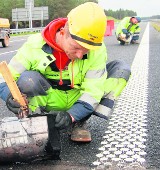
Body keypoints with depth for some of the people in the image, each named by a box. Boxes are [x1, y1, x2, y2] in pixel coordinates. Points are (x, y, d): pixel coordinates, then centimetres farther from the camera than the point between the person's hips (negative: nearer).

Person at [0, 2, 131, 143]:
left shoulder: (97, 50, -20)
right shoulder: (36, 45, -23)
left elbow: (93, 91, -19)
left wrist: (71, 115, -35)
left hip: (78, 100, 3)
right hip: (50, 100, -2)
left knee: (121, 68, -15)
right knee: (27, 80, -35)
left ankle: (79, 122, -12)